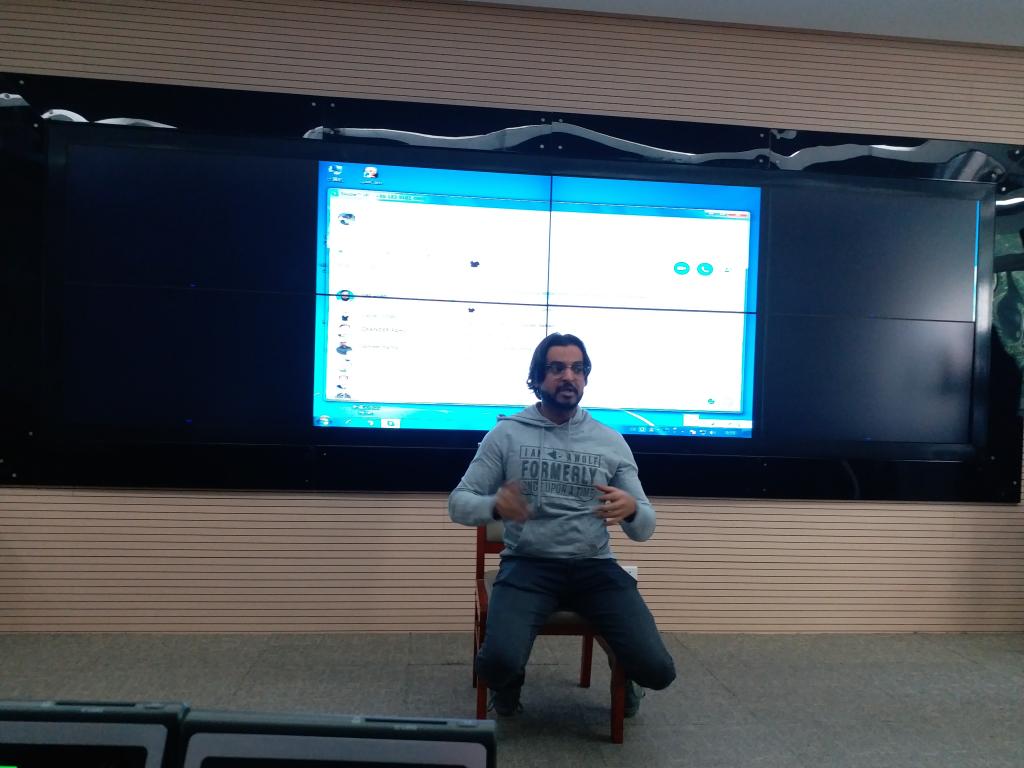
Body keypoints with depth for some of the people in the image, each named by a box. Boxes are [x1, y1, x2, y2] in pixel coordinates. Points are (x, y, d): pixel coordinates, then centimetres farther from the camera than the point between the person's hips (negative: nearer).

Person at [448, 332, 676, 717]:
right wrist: (495, 506, -24)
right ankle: (509, 680, 13)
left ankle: (623, 676, 24)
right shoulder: (506, 434, 2)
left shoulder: (611, 441, 7)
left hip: (594, 566, 2)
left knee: (657, 669, -16)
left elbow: (644, 529, 7)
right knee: (498, 663, -27)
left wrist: (631, 509, -19)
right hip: (529, 564, -1)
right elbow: (459, 503, 0)